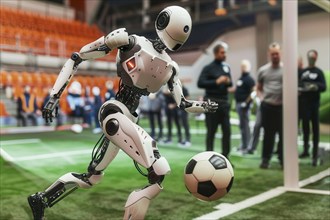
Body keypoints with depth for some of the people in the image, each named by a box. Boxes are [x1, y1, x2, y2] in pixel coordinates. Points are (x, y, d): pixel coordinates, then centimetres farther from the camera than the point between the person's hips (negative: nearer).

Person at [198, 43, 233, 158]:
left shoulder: (226, 67, 14)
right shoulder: (208, 68, -3)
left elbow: (230, 83, 20)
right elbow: (200, 83, -13)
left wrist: (229, 82, -4)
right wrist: (216, 81, -19)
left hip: (224, 102, 5)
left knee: (227, 130, 4)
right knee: (211, 131, 2)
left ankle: (225, 156, 14)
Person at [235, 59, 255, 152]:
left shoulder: (249, 79, -10)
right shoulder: (240, 78, 16)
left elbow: (253, 92, -18)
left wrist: (246, 102, -20)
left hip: (244, 104, -9)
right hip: (239, 104, 9)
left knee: (244, 125, -5)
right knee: (242, 125, 15)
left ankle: (245, 146, 1)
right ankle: (243, 145, 24)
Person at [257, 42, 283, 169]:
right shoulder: (263, 70, 6)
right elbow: (259, 87, 19)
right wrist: (267, 94, 8)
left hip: (282, 106, -1)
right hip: (267, 106, 1)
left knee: (283, 133, 3)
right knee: (268, 134, 7)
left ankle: (282, 158, 14)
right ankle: (265, 158, 14)